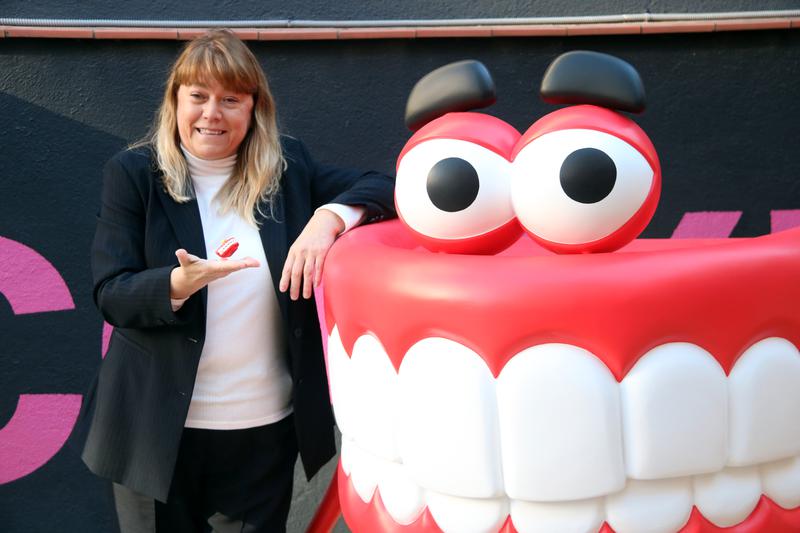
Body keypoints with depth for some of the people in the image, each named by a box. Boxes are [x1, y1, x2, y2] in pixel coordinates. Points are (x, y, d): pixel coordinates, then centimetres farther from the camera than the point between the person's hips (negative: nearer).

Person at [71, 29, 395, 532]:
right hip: (158, 426, -1)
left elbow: (382, 186, -3)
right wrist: (180, 282, -28)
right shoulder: (133, 173, -4)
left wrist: (329, 217, -22)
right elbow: (111, 294, -9)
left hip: (267, 425, 2)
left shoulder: (288, 165, 1)